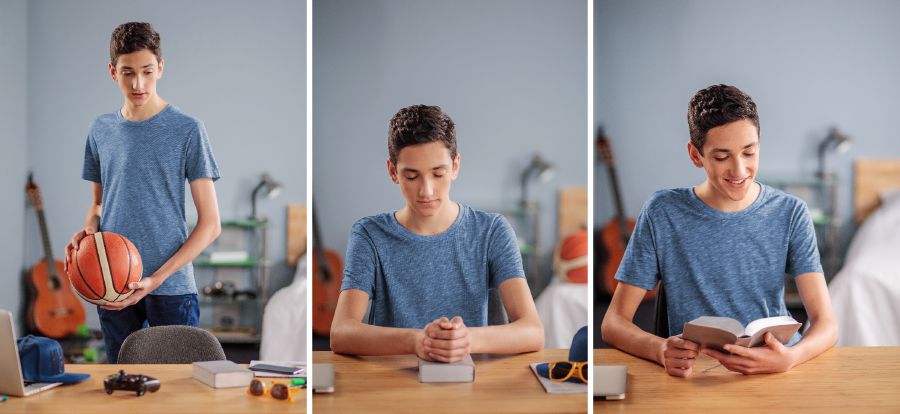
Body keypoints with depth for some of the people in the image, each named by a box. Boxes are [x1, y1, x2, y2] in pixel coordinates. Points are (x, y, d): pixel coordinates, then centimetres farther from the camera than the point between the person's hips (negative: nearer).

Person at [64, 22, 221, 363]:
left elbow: (210, 224, -6)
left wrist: (156, 278, -14)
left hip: (171, 288, -4)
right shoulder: (101, 130, 9)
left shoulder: (187, 130, -5)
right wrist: (87, 231, -3)